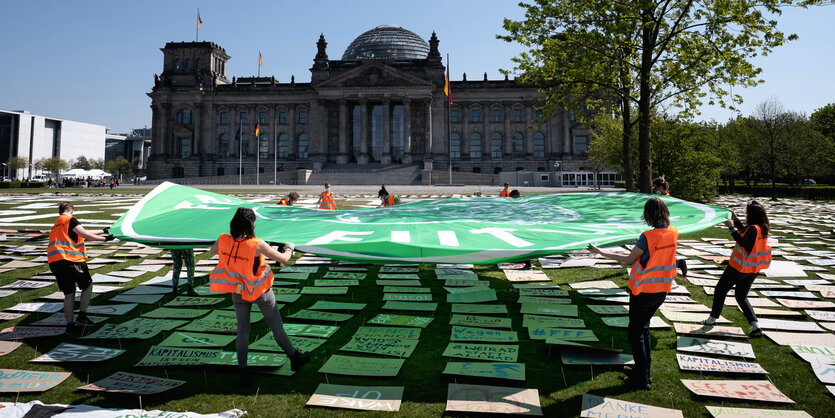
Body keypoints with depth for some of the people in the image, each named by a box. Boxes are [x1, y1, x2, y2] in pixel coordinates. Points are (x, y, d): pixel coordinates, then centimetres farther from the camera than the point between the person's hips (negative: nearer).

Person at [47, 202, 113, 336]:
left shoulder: (57, 225, 26)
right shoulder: (70, 220, 0)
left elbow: (84, 233, 31)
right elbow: (85, 235, -10)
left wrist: (102, 231, 38)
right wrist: (105, 239, -2)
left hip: (55, 262, 8)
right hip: (71, 260, -7)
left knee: (69, 294, 11)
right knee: (87, 286, 12)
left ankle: (70, 325, 7)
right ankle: (82, 316, 4)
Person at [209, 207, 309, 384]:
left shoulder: (224, 240, -14)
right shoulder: (257, 245, -26)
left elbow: (212, 251, 10)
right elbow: (282, 259, -17)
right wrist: (289, 249, 4)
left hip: (238, 292, 4)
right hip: (260, 290, -4)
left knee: (242, 330, 15)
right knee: (276, 326, 12)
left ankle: (242, 371, 16)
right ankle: (294, 358, 28)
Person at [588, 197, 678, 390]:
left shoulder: (647, 237, -23)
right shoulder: (673, 233, -4)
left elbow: (630, 259, -11)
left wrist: (601, 252, -5)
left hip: (643, 291, -7)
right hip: (662, 290, 7)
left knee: (635, 333, 5)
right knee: (643, 327, 23)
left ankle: (642, 378, 10)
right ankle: (643, 368, 32)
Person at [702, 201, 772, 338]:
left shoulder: (754, 229, -20)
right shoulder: (763, 229, 7)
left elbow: (743, 242, -36)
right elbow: (745, 233, 24)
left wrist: (732, 227, -33)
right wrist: (736, 220, 21)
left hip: (739, 267, -8)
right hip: (752, 270, 8)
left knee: (720, 290, 10)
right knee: (741, 297, 16)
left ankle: (712, 318, 21)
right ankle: (755, 325, 1)